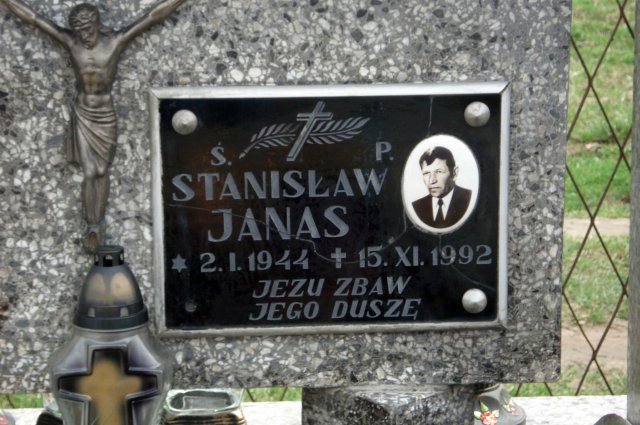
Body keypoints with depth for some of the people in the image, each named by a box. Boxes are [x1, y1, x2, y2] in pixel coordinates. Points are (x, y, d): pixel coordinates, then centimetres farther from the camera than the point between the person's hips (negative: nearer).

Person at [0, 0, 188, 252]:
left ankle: (99, 225, 16)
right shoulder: (70, 41, -8)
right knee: (89, 173, -2)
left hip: (106, 115, -1)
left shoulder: (116, 41, -12)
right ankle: (92, 227, 5)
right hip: (83, 115, 1)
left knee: (102, 172, 8)